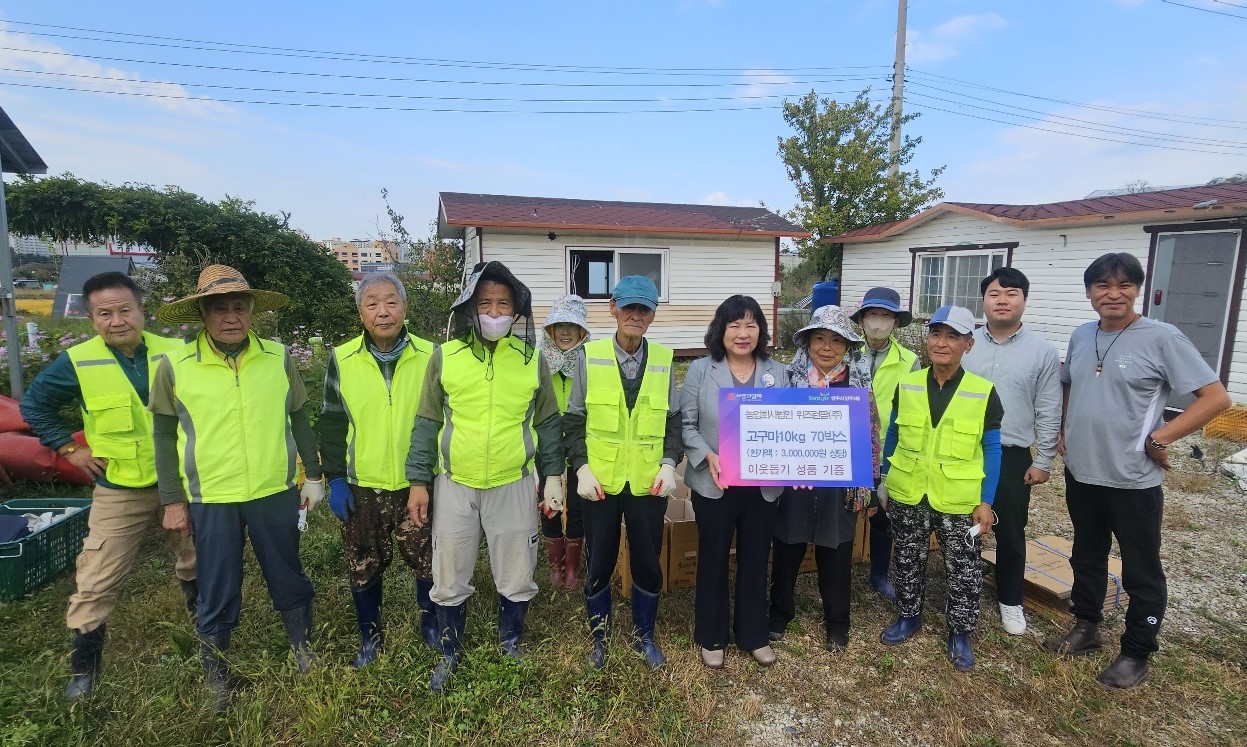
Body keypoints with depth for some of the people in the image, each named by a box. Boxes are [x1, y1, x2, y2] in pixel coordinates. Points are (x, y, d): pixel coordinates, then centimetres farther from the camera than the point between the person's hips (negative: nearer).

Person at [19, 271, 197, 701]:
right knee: (97, 582, 1)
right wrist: (67, 447, -3)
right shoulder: (76, 362, -10)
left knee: (195, 563, 18)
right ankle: (83, 666, 20)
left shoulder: (175, 354, -9)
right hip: (120, 491, -1)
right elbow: (34, 404, 5)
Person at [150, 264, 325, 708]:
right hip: (210, 500, -1)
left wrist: (314, 475, 6)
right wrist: (172, 500, 1)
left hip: (276, 492, 1)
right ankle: (215, 673, 35)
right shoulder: (175, 366, -6)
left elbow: (298, 418, 5)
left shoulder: (278, 357, -3)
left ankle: (304, 651, 36)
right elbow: (164, 435, 1)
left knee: (288, 579, 14)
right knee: (217, 592, 12)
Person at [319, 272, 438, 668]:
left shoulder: (429, 356, -5)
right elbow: (332, 424, 2)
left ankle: (431, 623, 35)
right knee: (364, 568, 13)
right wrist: (335, 479, -2)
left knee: (429, 561, 10)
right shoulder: (341, 359, -3)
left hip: (417, 483, -1)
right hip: (362, 486, 1)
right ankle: (370, 636, 36)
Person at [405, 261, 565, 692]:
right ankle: (450, 652, 37)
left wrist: (553, 476, 5)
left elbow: (547, 423, 6)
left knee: (516, 577, 13)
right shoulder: (445, 356, -2)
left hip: (514, 484, 0)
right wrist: (419, 481, 1)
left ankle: (510, 644, 39)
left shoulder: (532, 359, -1)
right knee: (450, 579, 13)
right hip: (455, 486, 0)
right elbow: (427, 423, 3)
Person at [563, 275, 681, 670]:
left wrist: (669, 464, -7)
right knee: (599, 561, 12)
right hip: (601, 481, -1)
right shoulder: (591, 356, -3)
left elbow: (673, 420, 6)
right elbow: (573, 420, 0)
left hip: (648, 482, 1)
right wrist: (582, 468, -10)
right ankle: (598, 635, 34)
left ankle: (643, 634, 35)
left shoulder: (663, 360, 1)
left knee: (647, 560, 12)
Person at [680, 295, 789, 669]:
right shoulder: (701, 370, -5)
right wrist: (708, 456, -19)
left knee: (755, 561, 16)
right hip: (714, 485, -2)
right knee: (713, 560, 13)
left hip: (762, 486, 3)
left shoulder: (777, 372, 3)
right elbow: (685, 424, -5)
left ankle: (754, 635, 36)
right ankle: (711, 637, 32)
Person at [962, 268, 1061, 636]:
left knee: (1010, 533, 12)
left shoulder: (1043, 351, -2)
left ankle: (1010, 600, 31)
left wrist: (1043, 461, -2)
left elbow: (1048, 413, 0)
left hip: (1012, 456, -1)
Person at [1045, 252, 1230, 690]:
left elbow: (1216, 398, -12)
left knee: (1141, 573, 10)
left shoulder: (1161, 338, -12)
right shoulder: (1080, 337, 5)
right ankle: (1086, 629, 38)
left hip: (1133, 480, -5)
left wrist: (1158, 439, -16)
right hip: (1080, 473, 6)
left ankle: (1136, 654, 27)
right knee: (1086, 559, 21)